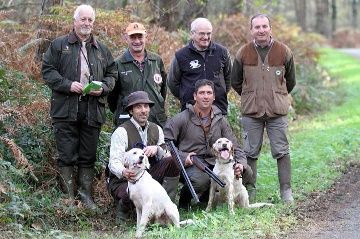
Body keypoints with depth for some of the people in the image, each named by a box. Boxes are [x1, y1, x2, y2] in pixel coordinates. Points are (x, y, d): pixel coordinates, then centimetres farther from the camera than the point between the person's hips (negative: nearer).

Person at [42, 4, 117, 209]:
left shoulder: (102, 50, 15)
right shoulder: (59, 45, 5)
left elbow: (112, 74, 17)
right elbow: (48, 70, 0)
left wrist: (103, 88, -4)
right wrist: (68, 85, -14)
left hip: (93, 111, 3)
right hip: (65, 109, -3)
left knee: (88, 157, 8)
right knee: (67, 155, 0)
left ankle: (86, 195, 16)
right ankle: (69, 197, 7)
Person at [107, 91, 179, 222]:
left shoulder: (156, 129, 9)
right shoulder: (122, 131, -11)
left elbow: (165, 157, 5)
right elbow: (114, 162, -20)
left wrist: (157, 149, -18)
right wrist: (123, 172, -44)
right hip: (123, 181, -5)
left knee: (172, 161, -17)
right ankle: (123, 209, -1)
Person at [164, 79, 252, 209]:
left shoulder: (220, 120, 12)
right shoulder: (181, 119, -2)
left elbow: (235, 148, 14)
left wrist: (240, 163, -8)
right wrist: (183, 157, -20)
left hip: (215, 164, 6)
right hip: (190, 164, -6)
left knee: (246, 172, -14)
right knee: (202, 179, -39)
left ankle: (208, 193, 7)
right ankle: (185, 198, -2)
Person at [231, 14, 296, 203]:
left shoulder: (284, 52, 0)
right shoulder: (243, 54, 1)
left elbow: (290, 81, 14)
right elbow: (235, 82, 14)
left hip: (277, 111, -1)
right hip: (250, 111, 1)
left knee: (281, 151, 1)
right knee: (250, 152, 6)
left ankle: (286, 191, 8)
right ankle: (250, 190, 16)